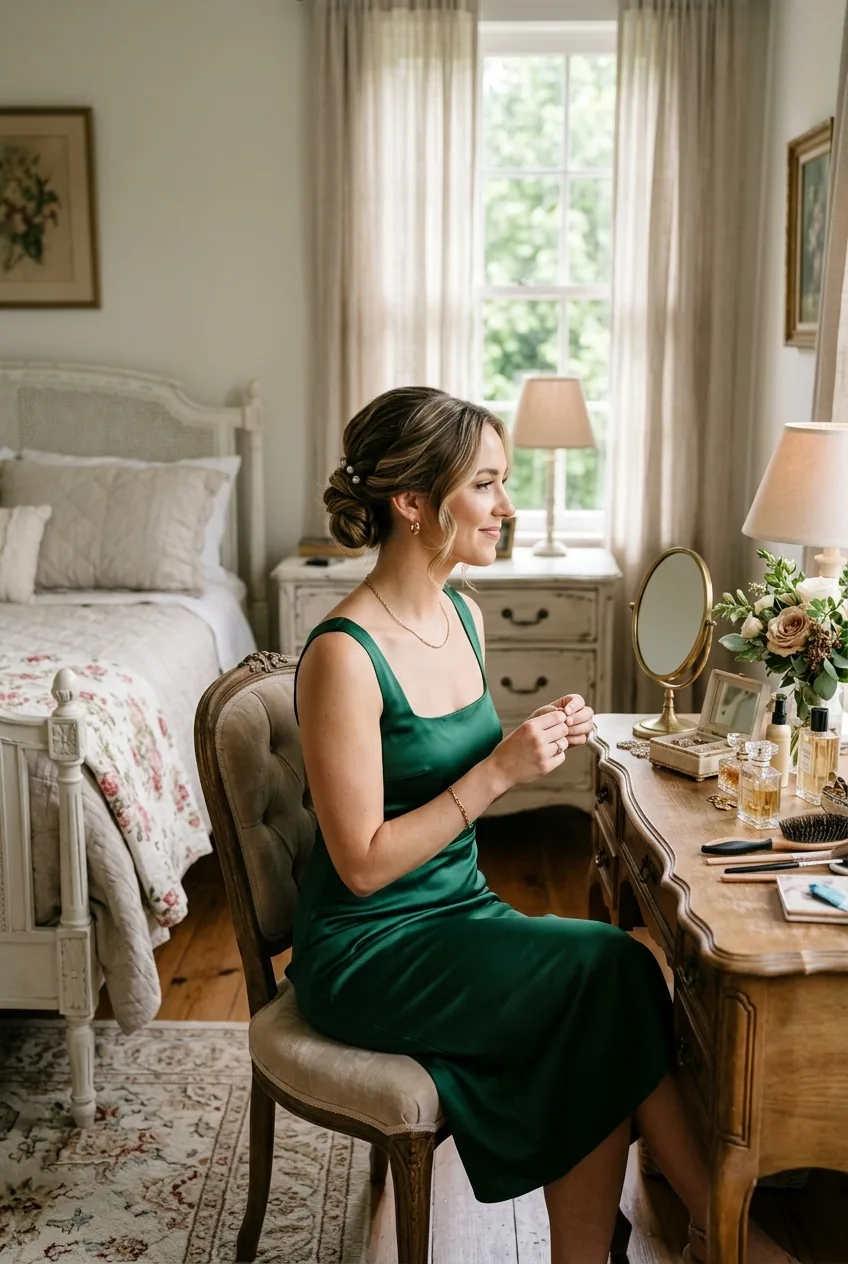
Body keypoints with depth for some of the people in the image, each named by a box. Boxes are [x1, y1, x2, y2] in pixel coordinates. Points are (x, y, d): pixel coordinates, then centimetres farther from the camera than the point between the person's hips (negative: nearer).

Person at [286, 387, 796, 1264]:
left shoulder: (463, 616, 4)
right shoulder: (343, 655, -21)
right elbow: (364, 865, -20)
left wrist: (537, 741, -3)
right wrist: (500, 770, -21)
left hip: (462, 913, 7)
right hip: (369, 953, -7)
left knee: (599, 1026, -17)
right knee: (609, 968, -18)